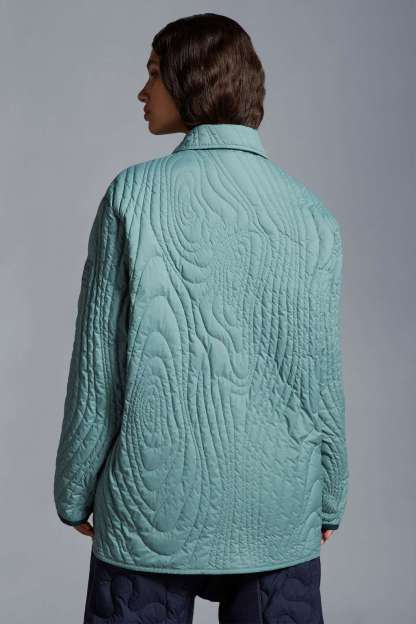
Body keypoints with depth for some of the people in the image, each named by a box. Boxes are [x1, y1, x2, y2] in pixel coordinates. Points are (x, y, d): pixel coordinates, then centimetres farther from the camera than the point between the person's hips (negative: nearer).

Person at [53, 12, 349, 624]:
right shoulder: (311, 214, -4)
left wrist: (75, 492, 5)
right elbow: (321, 377, -1)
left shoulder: (134, 195, -9)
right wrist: (330, 500, 12)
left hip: (154, 505, -1)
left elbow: (97, 362, -7)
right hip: (278, 509, 2)